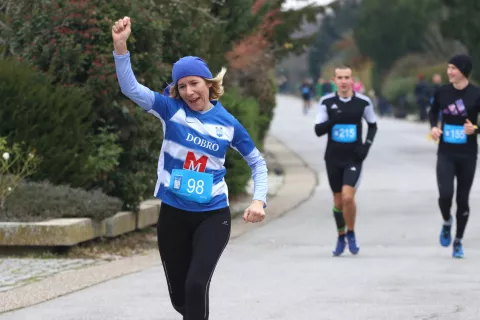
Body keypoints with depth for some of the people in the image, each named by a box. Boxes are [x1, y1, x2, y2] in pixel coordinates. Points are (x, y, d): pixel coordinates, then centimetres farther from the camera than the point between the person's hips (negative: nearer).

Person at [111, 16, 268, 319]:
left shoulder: (228, 123, -2)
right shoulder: (171, 109, -3)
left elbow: (258, 162, 10)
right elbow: (131, 88, -17)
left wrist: (259, 200, -6)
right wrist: (121, 47, -33)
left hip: (213, 216, -2)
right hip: (173, 215, 2)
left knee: (196, 285, -21)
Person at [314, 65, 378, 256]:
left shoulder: (363, 102, -3)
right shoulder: (326, 102, -3)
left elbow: (372, 126, 12)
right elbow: (318, 130, -5)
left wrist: (366, 146, -3)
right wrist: (333, 120, -23)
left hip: (353, 158, -2)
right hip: (333, 158, 2)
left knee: (348, 197, -17)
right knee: (338, 200, 10)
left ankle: (351, 233, 7)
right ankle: (341, 238, 30)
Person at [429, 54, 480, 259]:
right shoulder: (442, 92, 0)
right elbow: (433, 112, 18)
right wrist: (434, 126, -2)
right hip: (446, 153, 1)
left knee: (463, 199, 7)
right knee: (445, 194, -15)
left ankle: (458, 241, 23)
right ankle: (447, 223, 18)